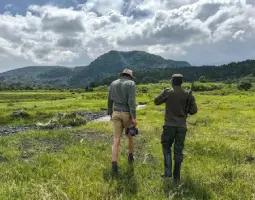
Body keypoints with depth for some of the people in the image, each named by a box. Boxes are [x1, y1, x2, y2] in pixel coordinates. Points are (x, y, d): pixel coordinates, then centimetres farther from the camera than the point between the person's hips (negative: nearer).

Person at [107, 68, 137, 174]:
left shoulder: (113, 83, 9)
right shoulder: (131, 84, -7)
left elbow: (109, 101, 12)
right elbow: (131, 101, -18)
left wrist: (110, 113, 24)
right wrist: (134, 117, -18)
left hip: (116, 114, 3)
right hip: (127, 114, -3)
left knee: (116, 140, 2)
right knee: (130, 135, 23)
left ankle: (114, 165, -6)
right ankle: (130, 156, 40)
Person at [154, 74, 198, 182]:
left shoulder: (167, 92, -4)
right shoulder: (187, 94, 1)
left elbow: (156, 101, 8)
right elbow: (194, 110, -1)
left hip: (169, 125, -2)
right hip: (182, 126, 2)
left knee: (166, 148, 16)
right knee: (178, 151, 10)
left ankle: (168, 171, 10)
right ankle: (176, 176, 14)